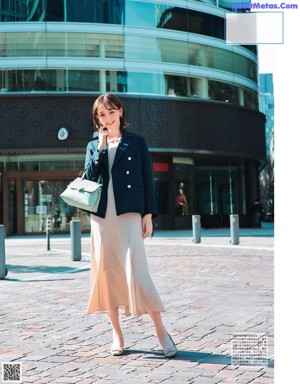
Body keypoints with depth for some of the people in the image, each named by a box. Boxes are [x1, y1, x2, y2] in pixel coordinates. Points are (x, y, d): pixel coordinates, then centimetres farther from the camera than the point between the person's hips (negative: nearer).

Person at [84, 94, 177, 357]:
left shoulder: (136, 142, 8)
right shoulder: (94, 146, 16)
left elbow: (147, 179, 4)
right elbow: (89, 177, 2)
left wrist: (148, 214, -3)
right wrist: (101, 147, -4)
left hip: (129, 214, -4)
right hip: (102, 217, 4)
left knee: (137, 272, -12)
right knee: (107, 273, 4)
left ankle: (161, 331, -2)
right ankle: (117, 334, 14)